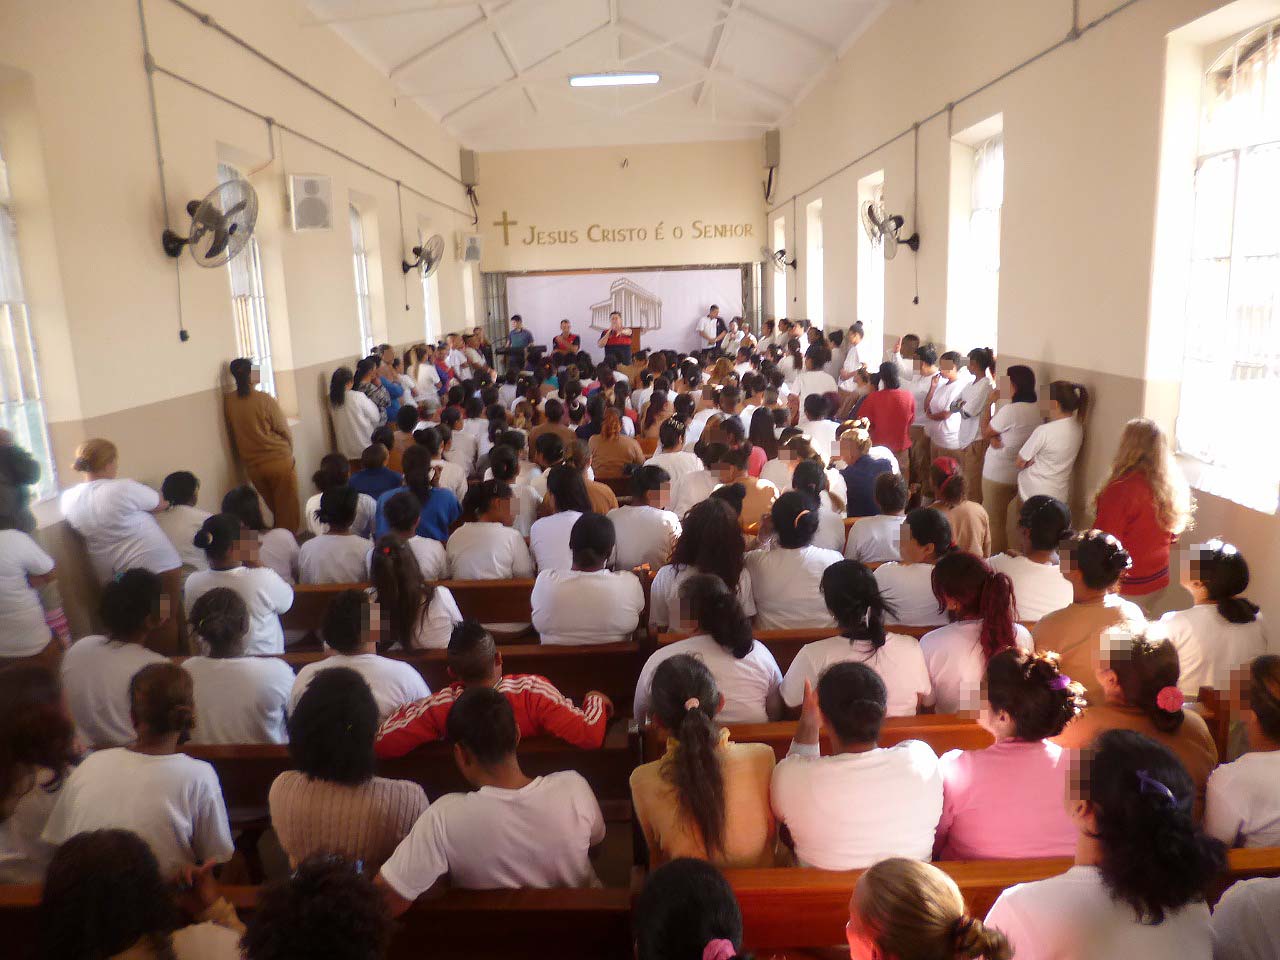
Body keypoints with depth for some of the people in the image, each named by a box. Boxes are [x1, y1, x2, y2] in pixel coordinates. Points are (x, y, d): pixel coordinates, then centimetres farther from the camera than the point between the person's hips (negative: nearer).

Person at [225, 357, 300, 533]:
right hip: (279, 461, -5)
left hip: (251, 465, 5)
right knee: (287, 510, 6)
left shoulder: (228, 402, -2)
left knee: (274, 509, 19)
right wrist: (288, 451, 11)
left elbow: (233, 435, 8)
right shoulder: (264, 399, -14)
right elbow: (285, 430, -7)